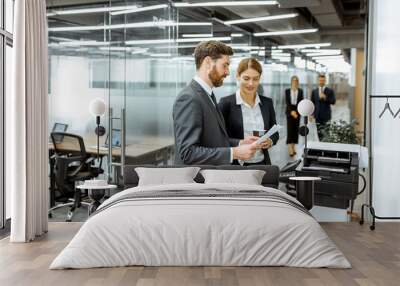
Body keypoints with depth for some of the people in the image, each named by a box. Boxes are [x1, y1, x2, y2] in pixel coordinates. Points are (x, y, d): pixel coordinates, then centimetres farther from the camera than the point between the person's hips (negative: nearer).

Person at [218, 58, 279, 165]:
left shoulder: (267, 103, 7)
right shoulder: (226, 103, -6)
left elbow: (275, 133, 14)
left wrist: (270, 141, -6)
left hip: (262, 163, 4)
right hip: (235, 165, -4)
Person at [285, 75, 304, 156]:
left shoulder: (300, 91, 6)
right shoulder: (287, 91, 3)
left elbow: (301, 102, 2)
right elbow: (287, 102, -4)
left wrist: (296, 111, -12)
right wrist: (291, 111, -16)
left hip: (297, 111, 2)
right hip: (289, 111, -2)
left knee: (296, 129, 4)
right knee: (290, 129, -8)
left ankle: (293, 146, 12)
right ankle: (289, 147, -11)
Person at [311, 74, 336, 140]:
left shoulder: (330, 91, 2)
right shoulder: (314, 91, 11)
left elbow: (333, 102, -7)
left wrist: (325, 97, -20)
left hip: (326, 116, -2)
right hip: (317, 116, 2)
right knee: (319, 133, 1)